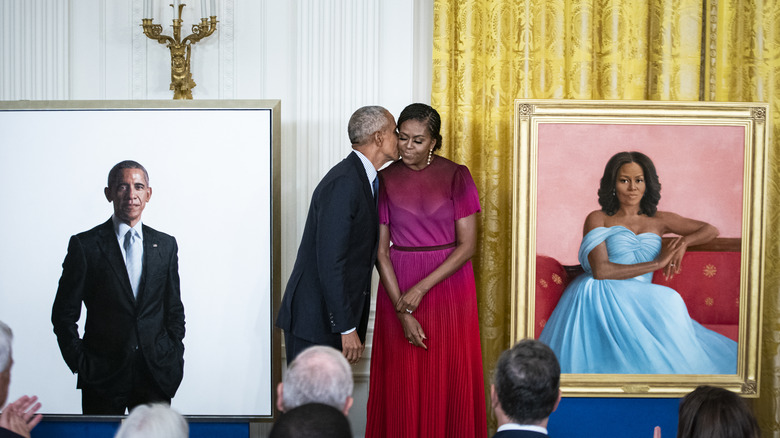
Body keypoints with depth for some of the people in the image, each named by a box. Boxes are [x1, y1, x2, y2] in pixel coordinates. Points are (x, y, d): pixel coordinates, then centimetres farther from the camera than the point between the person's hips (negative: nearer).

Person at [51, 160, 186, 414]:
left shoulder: (165, 245, 10)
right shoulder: (84, 245, -1)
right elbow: (64, 314, 1)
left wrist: (174, 359, 4)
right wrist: (81, 364, -6)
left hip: (156, 374, 2)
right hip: (102, 377, -2)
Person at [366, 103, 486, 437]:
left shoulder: (456, 176, -4)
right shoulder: (385, 180, 0)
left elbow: (467, 244, -7)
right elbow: (381, 251, -2)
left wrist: (421, 288, -14)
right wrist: (402, 311, -10)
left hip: (448, 287, -1)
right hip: (398, 289, 1)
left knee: (449, 381, 3)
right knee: (403, 382, 4)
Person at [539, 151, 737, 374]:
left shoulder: (658, 221, 19)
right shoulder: (598, 219, 7)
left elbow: (710, 230, 24)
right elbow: (600, 270, -8)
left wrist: (684, 241, 0)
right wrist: (656, 263, -5)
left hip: (638, 303, 4)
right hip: (601, 296, -4)